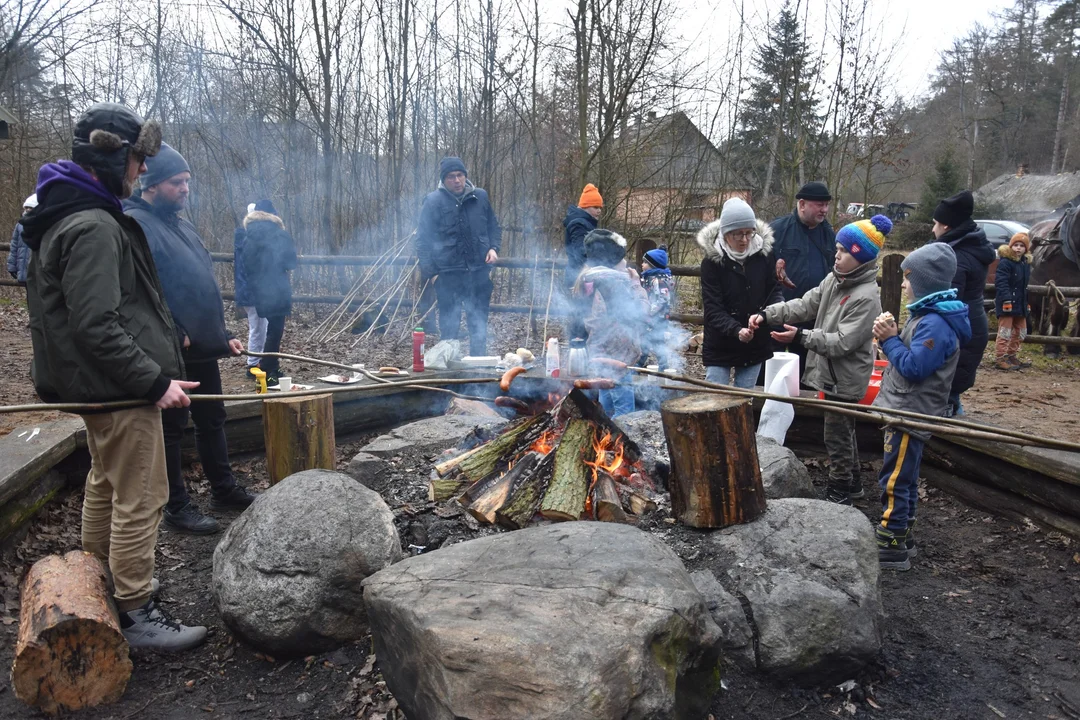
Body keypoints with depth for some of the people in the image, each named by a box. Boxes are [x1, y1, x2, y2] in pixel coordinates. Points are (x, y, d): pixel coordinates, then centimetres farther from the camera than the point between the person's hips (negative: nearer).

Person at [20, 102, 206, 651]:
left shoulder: (66, 216, 12)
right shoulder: (93, 228, -22)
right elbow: (97, 327, -28)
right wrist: (154, 381, -24)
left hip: (94, 385, 11)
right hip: (120, 387, -11)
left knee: (105, 483, 24)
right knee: (140, 499, -2)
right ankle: (135, 612, 10)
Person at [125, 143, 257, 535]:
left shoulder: (183, 226, 17)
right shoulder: (136, 224, -12)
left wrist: (223, 334, 17)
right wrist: (174, 334, -22)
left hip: (203, 347, 9)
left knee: (212, 419, 16)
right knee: (172, 427, 3)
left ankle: (224, 489, 30)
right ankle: (177, 507, 15)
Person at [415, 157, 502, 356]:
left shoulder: (480, 197, 5)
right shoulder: (433, 201, -5)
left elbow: (494, 227, 16)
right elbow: (423, 238, -4)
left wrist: (493, 248, -1)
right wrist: (429, 270, -10)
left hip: (479, 271, 3)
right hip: (448, 273, -3)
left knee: (479, 323, 12)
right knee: (449, 325, 7)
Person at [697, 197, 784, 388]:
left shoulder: (764, 253, -3)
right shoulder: (712, 260, -12)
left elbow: (774, 290, 3)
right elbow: (713, 309, -16)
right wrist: (736, 330, -32)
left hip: (756, 345, 3)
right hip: (720, 348, -3)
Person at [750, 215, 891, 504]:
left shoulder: (866, 298, -22)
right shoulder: (835, 280, 4)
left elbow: (843, 342, -26)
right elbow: (804, 305, 3)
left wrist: (801, 336, -28)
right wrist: (767, 315, -9)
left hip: (844, 380, -9)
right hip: (832, 374, 9)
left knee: (837, 437, 4)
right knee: (844, 432, 22)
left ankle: (839, 493, 20)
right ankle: (852, 484, 38)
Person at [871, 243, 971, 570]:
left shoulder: (936, 324, -21)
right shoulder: (929, 315, 11)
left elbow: (913, 367, -25)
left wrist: (889, 339, -17)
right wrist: (891, 336, -1)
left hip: (910, 416, -10)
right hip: (906, 412, 11)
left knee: (894, 481, -4)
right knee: (904, 479, 18)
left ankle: (891, 548, 4)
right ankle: (903, 537, 30)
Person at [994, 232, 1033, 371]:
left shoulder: (1026, 263, 12)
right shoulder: (1005, 262, -14)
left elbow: (1024, 285, 20)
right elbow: (1001, 283, -22)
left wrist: (1027, 302, 19)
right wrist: (1006, 300, -29)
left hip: (1020, 303, 9)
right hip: (1007, 303, -9)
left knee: (1020, 332, 16)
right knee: (1005, 332, -8)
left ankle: (1012, 356, 27)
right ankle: (1001, 359, -5)